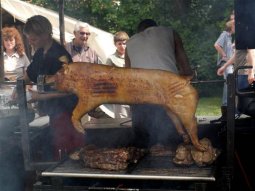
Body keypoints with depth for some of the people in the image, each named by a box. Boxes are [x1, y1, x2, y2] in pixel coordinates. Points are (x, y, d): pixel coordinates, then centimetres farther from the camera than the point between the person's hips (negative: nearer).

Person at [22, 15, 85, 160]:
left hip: (65, 111, -8)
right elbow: (29, 75, 20)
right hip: (54, 111, 8)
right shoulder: (41, 53, 7)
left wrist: (40, 97, -20)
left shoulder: (60, 56, -18)